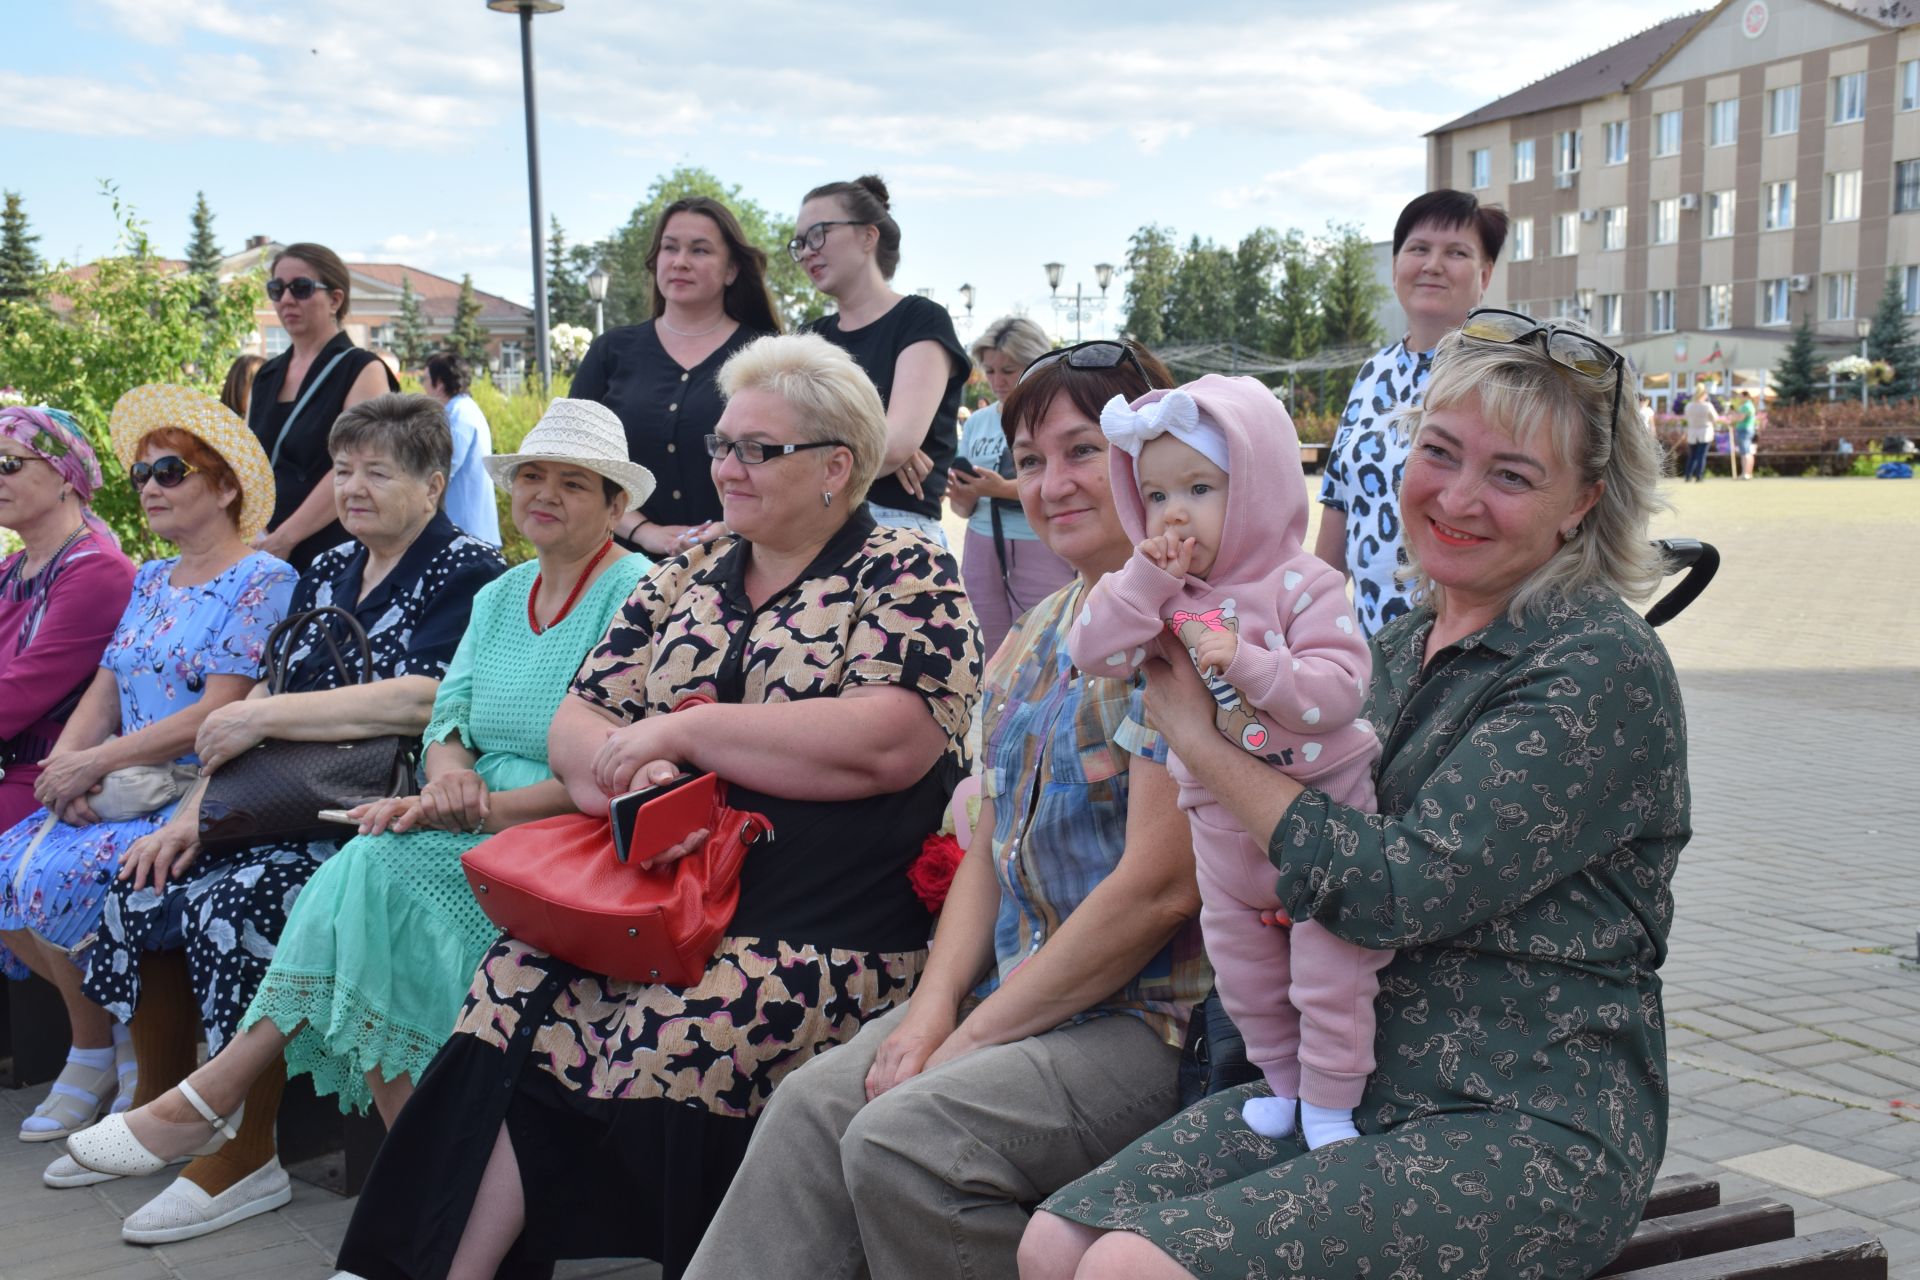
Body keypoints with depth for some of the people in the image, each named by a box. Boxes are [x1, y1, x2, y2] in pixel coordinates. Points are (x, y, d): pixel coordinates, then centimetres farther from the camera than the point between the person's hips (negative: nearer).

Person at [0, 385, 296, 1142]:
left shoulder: (260, 582, -8)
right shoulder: (150, 582, 18)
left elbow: (217, 715, -17)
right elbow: (102, 695, 14)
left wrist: (95, 762, -16)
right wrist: (64, 762, -8)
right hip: (125, 792, 8)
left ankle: (104, 1054, -1)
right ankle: (93, 1043, 4)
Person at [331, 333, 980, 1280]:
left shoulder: (905, 577, 1)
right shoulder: (684, 580, 19)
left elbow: (885, 743, -16)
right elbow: (573, 728, 16)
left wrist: (682, 730, -10)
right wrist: (623, 765, -9)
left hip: (826, 939, -5)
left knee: (664, 1046, -28)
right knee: (510, 994, -21)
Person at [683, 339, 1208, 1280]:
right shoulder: (1033, 638, 15)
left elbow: (1160, 886, -20)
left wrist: (976, 1035, -13)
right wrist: (932, 1009, -3)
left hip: (1146, 1018, -7)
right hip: (1007, 992, 8)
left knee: (901, 1135, -25)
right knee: (812, 1103, -14)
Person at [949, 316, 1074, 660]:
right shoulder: (977, 422, 13)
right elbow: (964, 509, 15)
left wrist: (1003, 489, -22)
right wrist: (962, 498, -8)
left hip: (1043, 551, -5)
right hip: (982, 550, 5)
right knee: (987, 660, 2)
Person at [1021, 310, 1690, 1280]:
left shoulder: (1602, 669, -13)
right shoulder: (1404, 648, 11)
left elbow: (1399, 889, -21)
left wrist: (1196, 734, -13)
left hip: (1530, 1129, -7)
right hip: (1355, 1083, 7)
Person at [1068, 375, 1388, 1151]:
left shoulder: (1302, 587, -14)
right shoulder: (1165, 595, 1)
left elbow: (1339, 688, -23)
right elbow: (1094, 653, -9)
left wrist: (1247, 662, -33)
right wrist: (1146, 581, -19)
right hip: (1223, 824, 5)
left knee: (1329, 971, 1)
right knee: (1243, 969, 18)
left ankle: (1331, 1102, 18)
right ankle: (1282, 1080, 38)